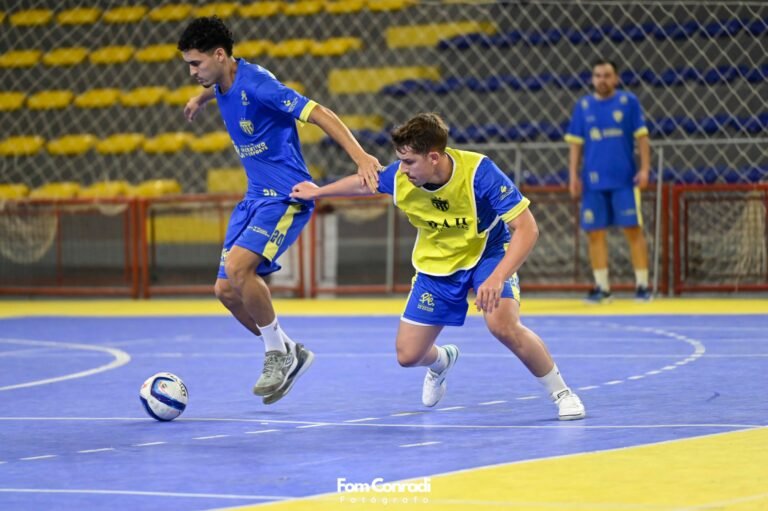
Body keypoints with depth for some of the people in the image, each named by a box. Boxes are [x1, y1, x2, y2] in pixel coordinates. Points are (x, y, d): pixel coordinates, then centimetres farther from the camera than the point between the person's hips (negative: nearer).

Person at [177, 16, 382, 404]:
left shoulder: (256, 84, -21)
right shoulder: (224, 84, 5)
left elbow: (320, 114, -24)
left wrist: (360, 157, -34)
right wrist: (201, 98, 51)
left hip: (286, 197, -9)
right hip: (255, 197, 9)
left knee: (238, 266, -28)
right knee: (226, 290, 2)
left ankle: (277, 352, -9)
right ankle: (289, 354, 19)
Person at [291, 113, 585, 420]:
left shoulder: (479, 172, -33)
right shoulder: (400, 177, -20)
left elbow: (527, 229, -33)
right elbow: (363, 183, 5)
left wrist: (497, 279, -46)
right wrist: (318, 192, 20)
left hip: (487, 251, -4)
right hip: (436, 263, 4)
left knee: (502, 325, -33)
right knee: (408, 356, 1)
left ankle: (561, 393, -10)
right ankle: (442, 361, 42)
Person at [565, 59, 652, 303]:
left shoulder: (628, 101, 1)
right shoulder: (583, 106, 8)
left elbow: (641, 136, 1)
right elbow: (575, 143, 10)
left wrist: (645, 168, -7)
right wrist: (573, 176, 3)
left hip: (624, 179, -2)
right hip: (593, 181, 3)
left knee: (633, 229, -4)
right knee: (595, 233, 2)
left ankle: (642, 285, 2)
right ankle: (602, 287, 10)